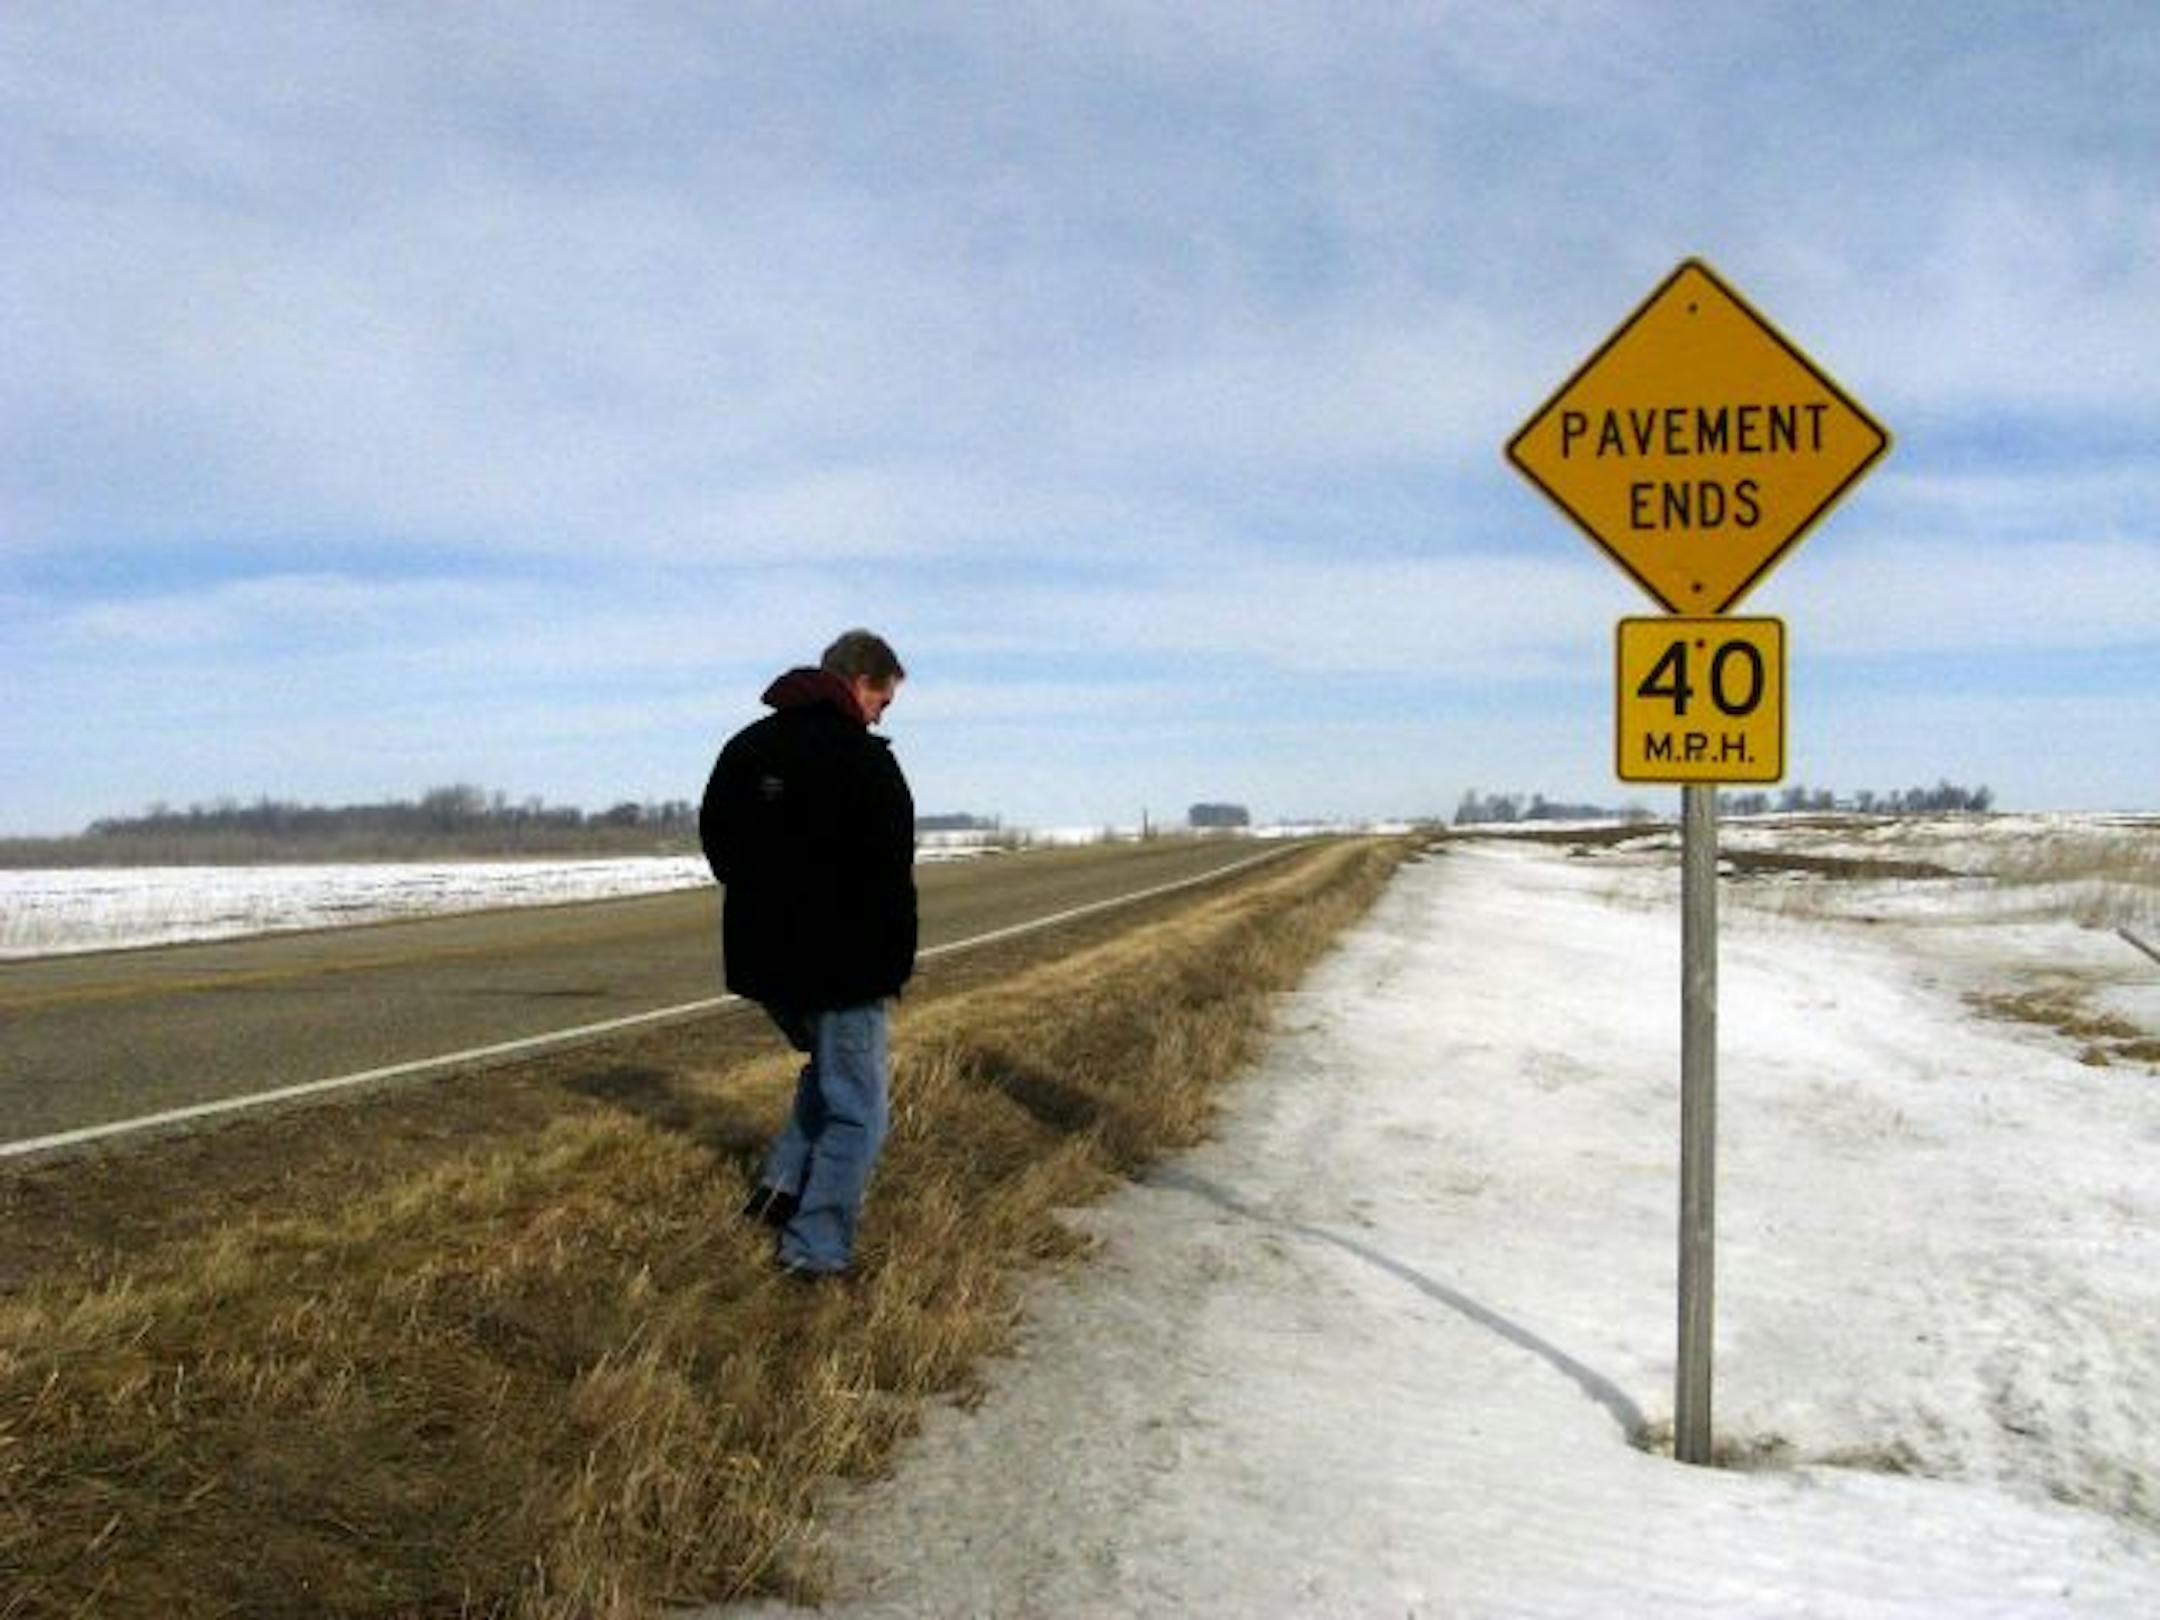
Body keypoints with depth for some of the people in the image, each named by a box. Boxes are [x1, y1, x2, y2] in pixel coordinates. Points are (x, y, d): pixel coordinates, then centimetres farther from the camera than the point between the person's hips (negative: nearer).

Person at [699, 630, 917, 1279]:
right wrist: (895, 964, -4)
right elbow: (890, 878, -15)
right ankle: (817, 1250, 0)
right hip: (842, 967, -7)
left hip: (764, 958, 7)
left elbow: (715, 840, 17)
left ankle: (785, 1181, 18)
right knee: (854, 1109, 3)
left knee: (827, 1067, 29)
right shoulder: (865, 761, -15)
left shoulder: (745, 748, 8)